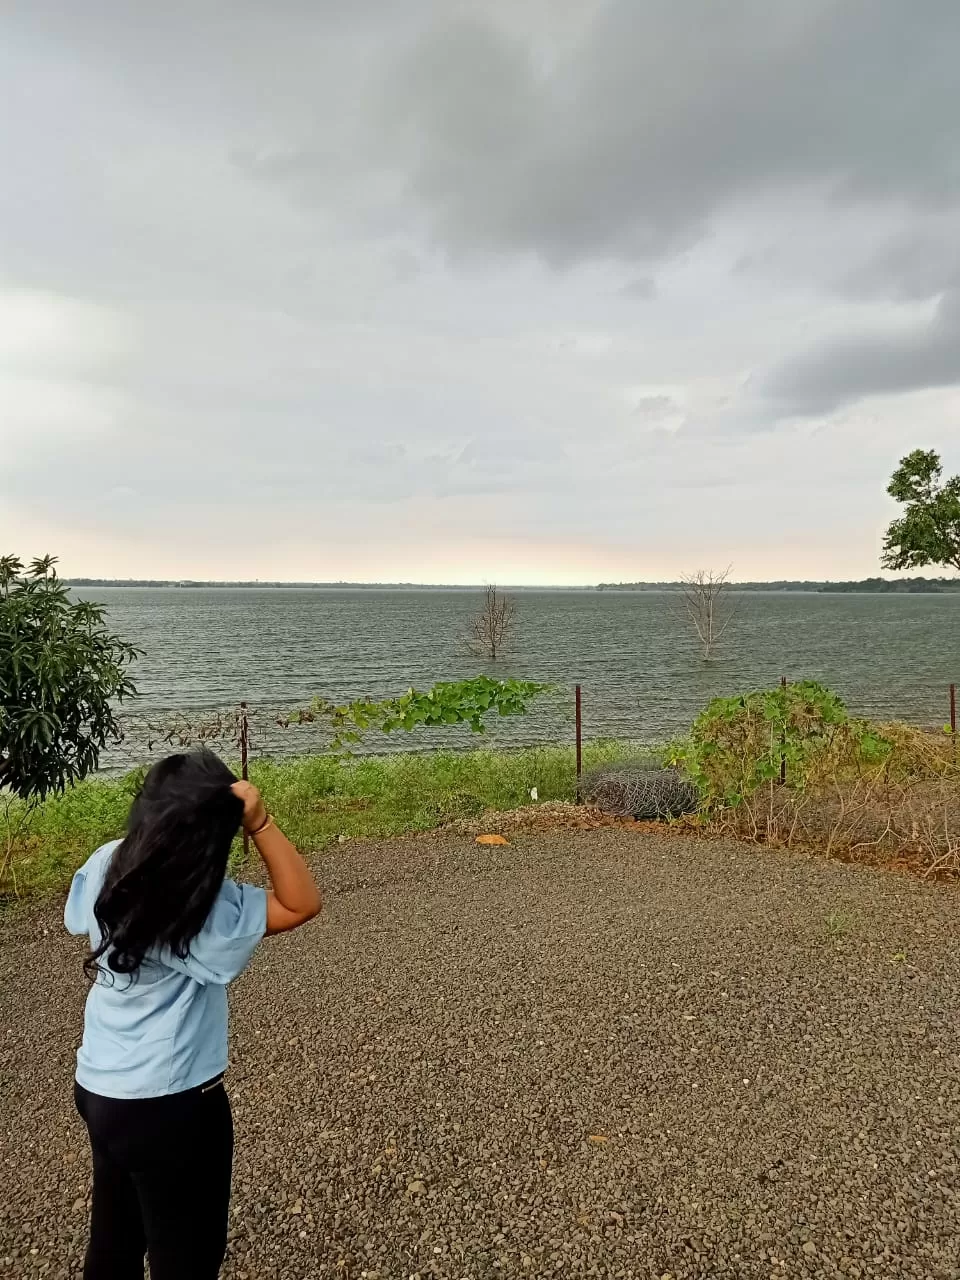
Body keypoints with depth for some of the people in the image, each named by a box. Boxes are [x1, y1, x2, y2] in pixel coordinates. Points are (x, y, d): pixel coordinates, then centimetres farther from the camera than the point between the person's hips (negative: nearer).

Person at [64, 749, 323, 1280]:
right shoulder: (205, 909, -30)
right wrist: (258, 821, -34)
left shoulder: (106, 866, -10)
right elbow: (303, 903, -28)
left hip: (98, 1087, 7)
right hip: (168, 1108, -7)